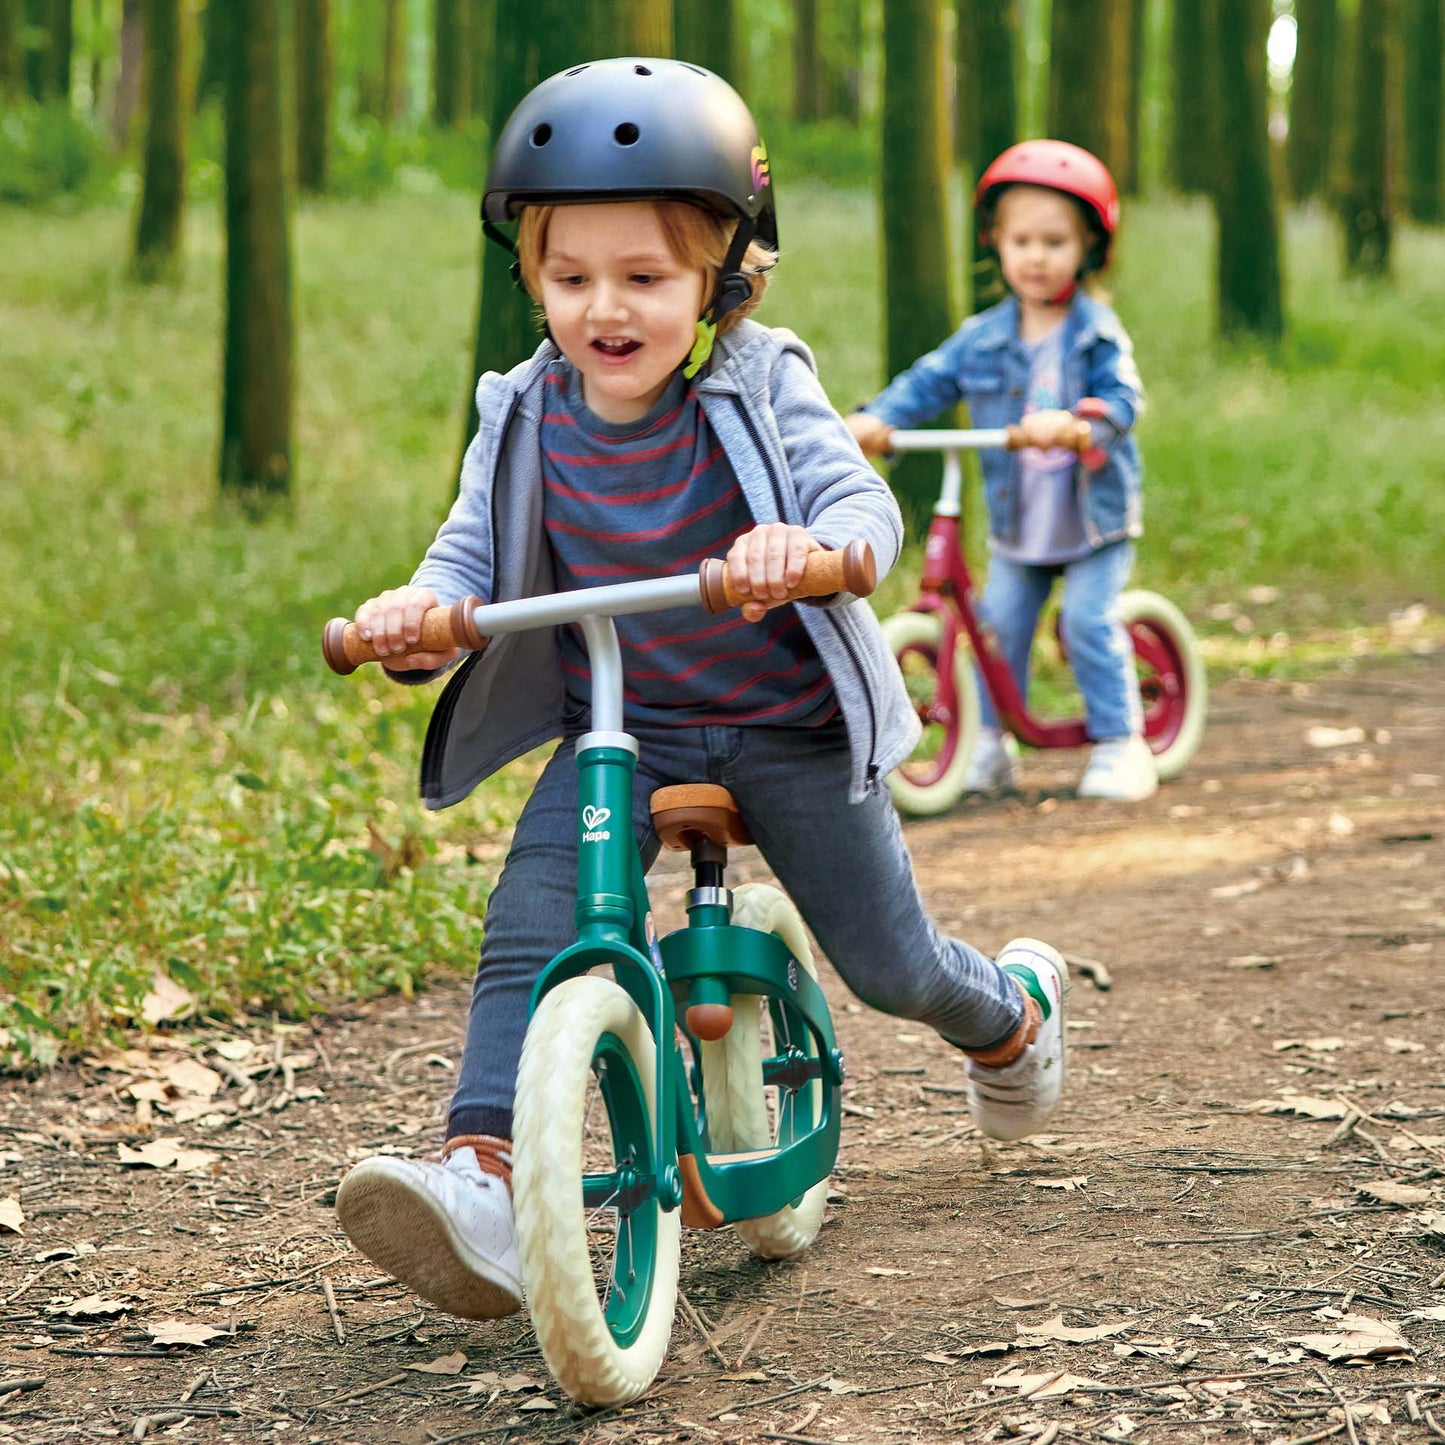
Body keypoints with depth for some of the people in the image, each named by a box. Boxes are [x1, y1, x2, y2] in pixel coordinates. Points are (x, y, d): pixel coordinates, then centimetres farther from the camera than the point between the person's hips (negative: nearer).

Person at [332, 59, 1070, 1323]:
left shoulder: (760, 389, -13)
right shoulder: (527, 417, -4)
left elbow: (866, 505, -25)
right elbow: (471, 554, -7)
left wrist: (810, 546, -50)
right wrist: (419, 613, -31)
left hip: (786, 726, -2)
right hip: (613, 730, 2)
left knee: (888, 963, 7)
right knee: (527, 933, -23)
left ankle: (1014, 1007, 42)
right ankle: (483, 1182, -31)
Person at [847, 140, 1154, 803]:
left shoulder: (1098, 333, -7)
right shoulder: (983, 337, 2)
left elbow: (1122, 399, -20)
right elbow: (928, 381, -4)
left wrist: (1072, 421, -40)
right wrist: (876, 418, -23)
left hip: (1095, 520, -3)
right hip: (1015, 523, 3)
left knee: (1089, 621, -13)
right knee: (999, 623, 0)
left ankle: (1120, 741, -2)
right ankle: (990, 741, 14)